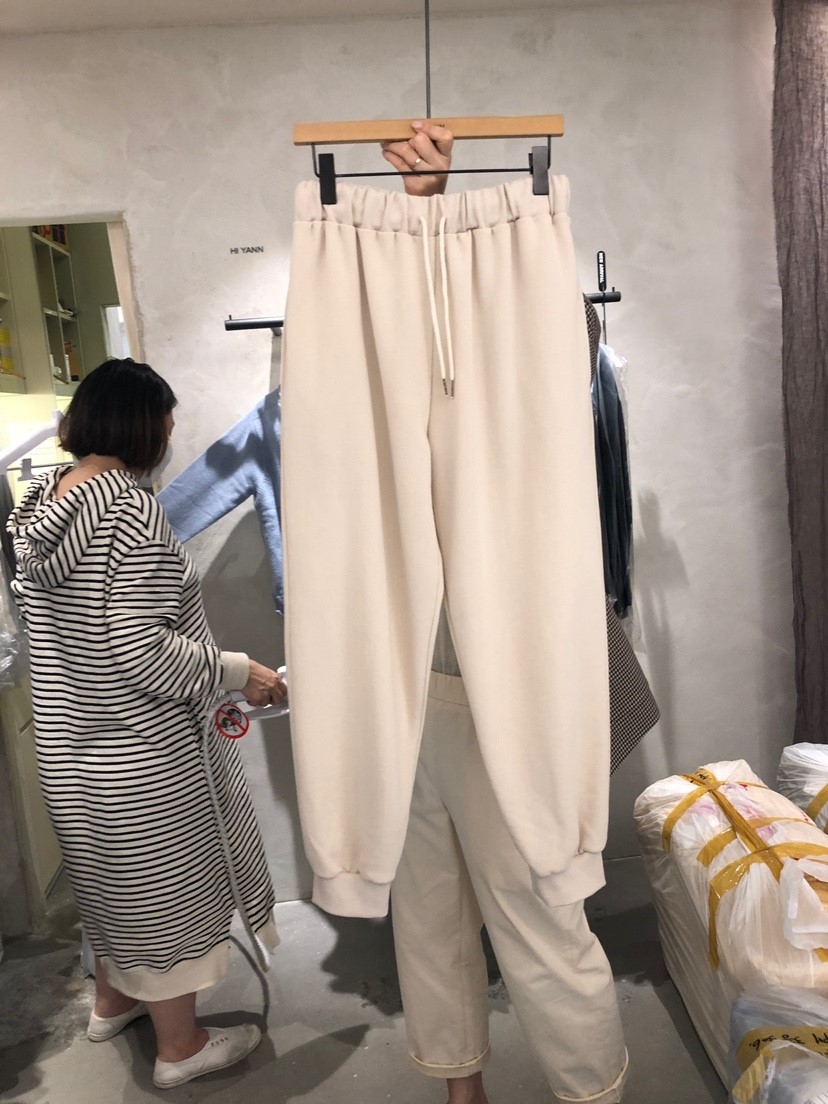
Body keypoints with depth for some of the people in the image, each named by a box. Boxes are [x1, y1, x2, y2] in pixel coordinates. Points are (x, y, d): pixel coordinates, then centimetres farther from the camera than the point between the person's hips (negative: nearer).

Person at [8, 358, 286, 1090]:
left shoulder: (42, 505, 3)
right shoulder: (129, 510, -24)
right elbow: (137, 652, -28)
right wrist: (236, 671, -18)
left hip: (69, 740, 8)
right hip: (142, 751, -8)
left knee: (117, 877, 27)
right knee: (166, 889, 12)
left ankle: (113, 1001, 49)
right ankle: (180, 1048, 32)